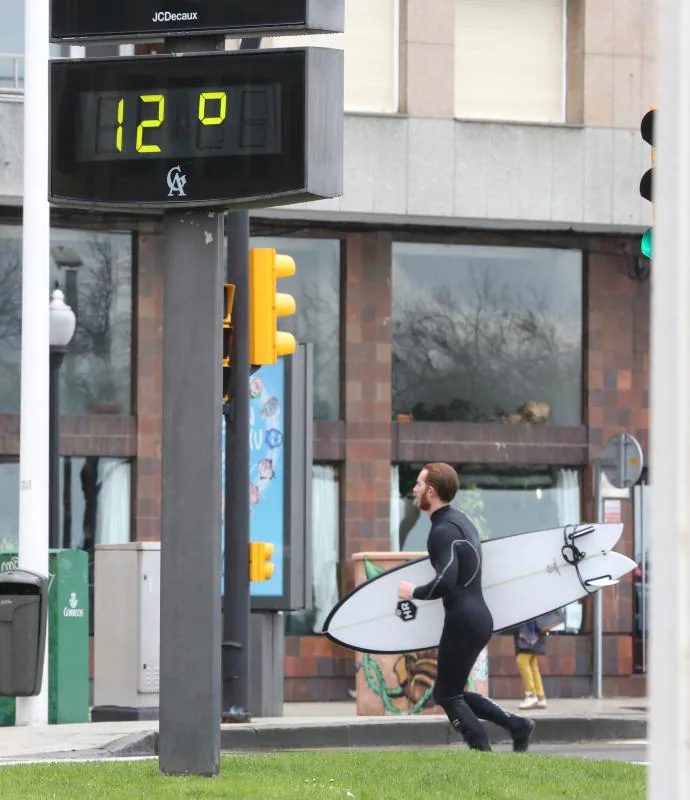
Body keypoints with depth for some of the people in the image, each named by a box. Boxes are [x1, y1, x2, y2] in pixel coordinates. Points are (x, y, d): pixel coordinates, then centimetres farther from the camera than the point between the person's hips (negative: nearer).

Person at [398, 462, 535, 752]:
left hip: (462, 620, -10)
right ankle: (516, 724, 8)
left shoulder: (443, 530, -15)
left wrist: (414, 592, -10)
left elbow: (445, 583, -27)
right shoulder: (460, 520, 16)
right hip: (478, 617, 10)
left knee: (449, 696, 1)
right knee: (447, 692, 16)